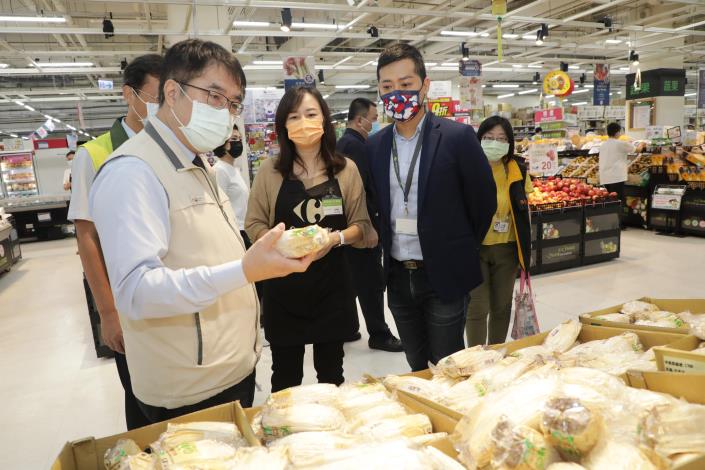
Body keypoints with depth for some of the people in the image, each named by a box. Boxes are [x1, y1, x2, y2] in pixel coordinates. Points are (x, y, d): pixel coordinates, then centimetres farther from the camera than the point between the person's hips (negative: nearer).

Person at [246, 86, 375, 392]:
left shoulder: (346, 169, 1)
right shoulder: (270, 170, 0)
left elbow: (361, 225, 2)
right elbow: (254, 224, 1)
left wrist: (336, 238, -18)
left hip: (331, 282, 1)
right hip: (283, 285, 0)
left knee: (331, 372, 15)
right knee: (285, 374, 12)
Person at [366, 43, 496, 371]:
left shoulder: (457, 137, -10)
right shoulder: (375, 146, 3)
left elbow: (484, 200, -3)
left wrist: (461, 251, 4)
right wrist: (387, 250, 10)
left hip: (444, 276, -4)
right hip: (398, 278, 5)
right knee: (417, 370, 19)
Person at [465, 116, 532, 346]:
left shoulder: (517, 172, 0)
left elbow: (524, 213, 9)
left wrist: (525, 251, 10)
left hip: (506, 249, 3)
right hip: (474, 248, -3)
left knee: (501, 306, 14)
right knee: (477, 308, 0)